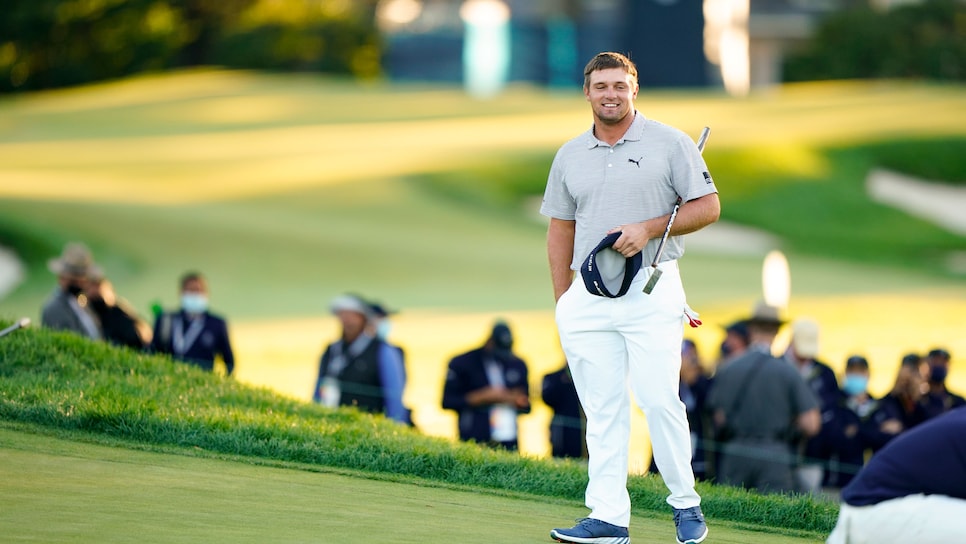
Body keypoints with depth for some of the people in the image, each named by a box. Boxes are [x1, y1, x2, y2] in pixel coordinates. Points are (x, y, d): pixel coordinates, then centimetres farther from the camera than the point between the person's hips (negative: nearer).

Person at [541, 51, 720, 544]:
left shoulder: (669, 143, 2)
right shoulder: (570, 156, 13)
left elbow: (708, 207, 0)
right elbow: (560, 228, 17)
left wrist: (649, 228, -13)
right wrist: (561, 300, 11)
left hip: (651, 289, -4)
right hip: (588, 296, 4)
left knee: (659, 400, -9)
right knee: (601, 410, 2)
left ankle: (685, 503, 6)